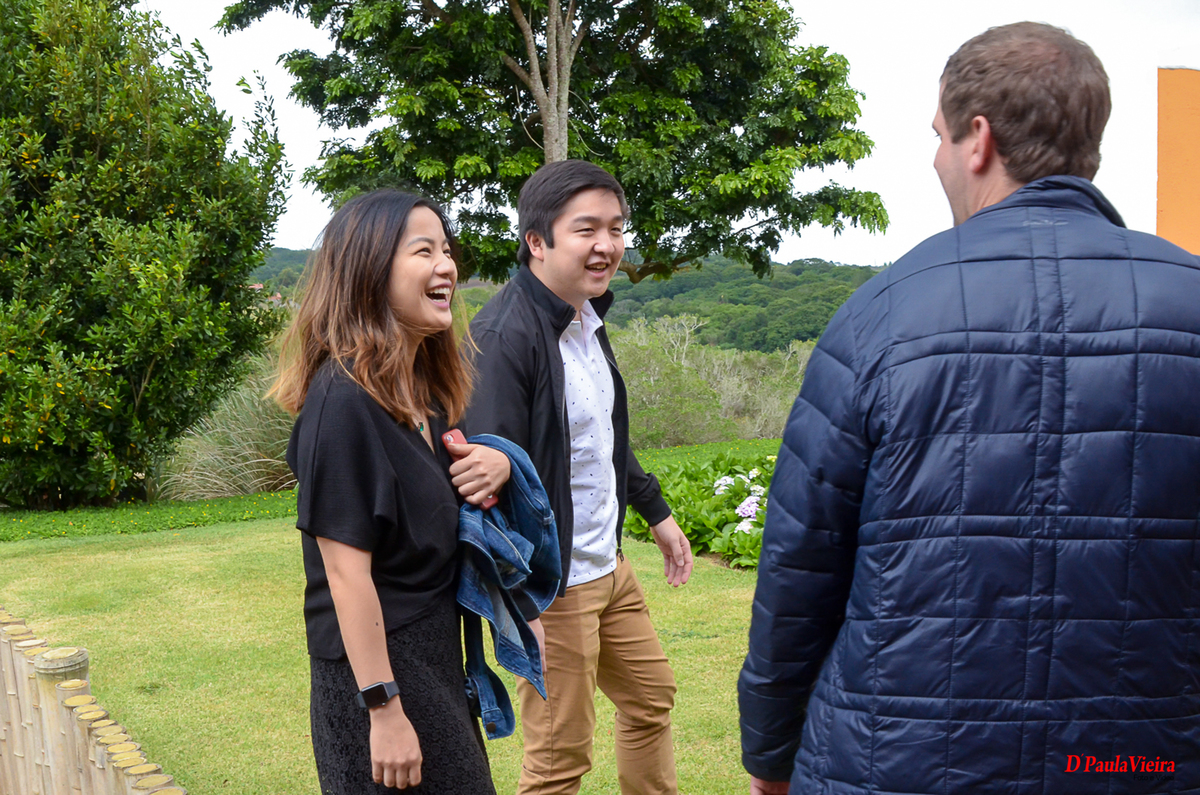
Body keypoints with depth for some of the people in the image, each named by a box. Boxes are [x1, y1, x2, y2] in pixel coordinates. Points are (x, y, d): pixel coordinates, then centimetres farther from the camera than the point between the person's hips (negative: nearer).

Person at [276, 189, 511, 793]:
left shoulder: (424, 384, 7)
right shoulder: (345, 399, -20)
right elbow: (346, 571, -22)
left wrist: (495, 466, -2)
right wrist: (384, 709, -21)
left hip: (435, 650, 9)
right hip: (376, 665, -9)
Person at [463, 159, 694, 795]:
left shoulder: (586, 319, 8)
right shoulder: (504, 336, -22)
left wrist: (656, 512, 25)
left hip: (610, 568, 9)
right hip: (550, 583, -9)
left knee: (650, 698, 22)